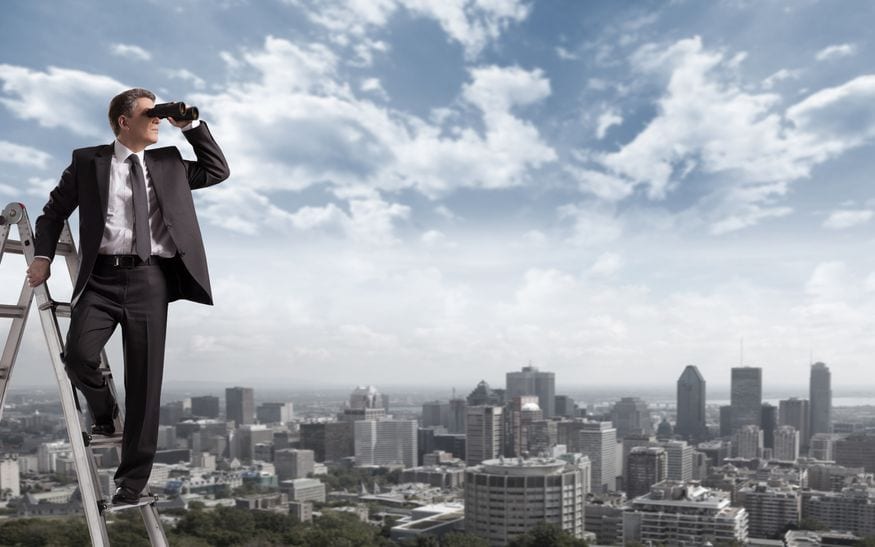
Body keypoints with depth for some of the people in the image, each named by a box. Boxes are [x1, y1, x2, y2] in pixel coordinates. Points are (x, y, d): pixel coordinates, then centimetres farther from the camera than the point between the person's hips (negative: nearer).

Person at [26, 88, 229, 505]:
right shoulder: (88, 161, 10)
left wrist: (191, 126, 11)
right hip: (102, 277, -1)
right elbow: (54, 211, 16)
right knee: (78, 354, -22)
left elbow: (218, 171, 18)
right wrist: (43, 255, 3)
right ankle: (104, 414, 13)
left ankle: (133, 479, 9)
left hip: (149, 279, 1)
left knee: (145, 380, 0)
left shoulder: (169, 163, 16)